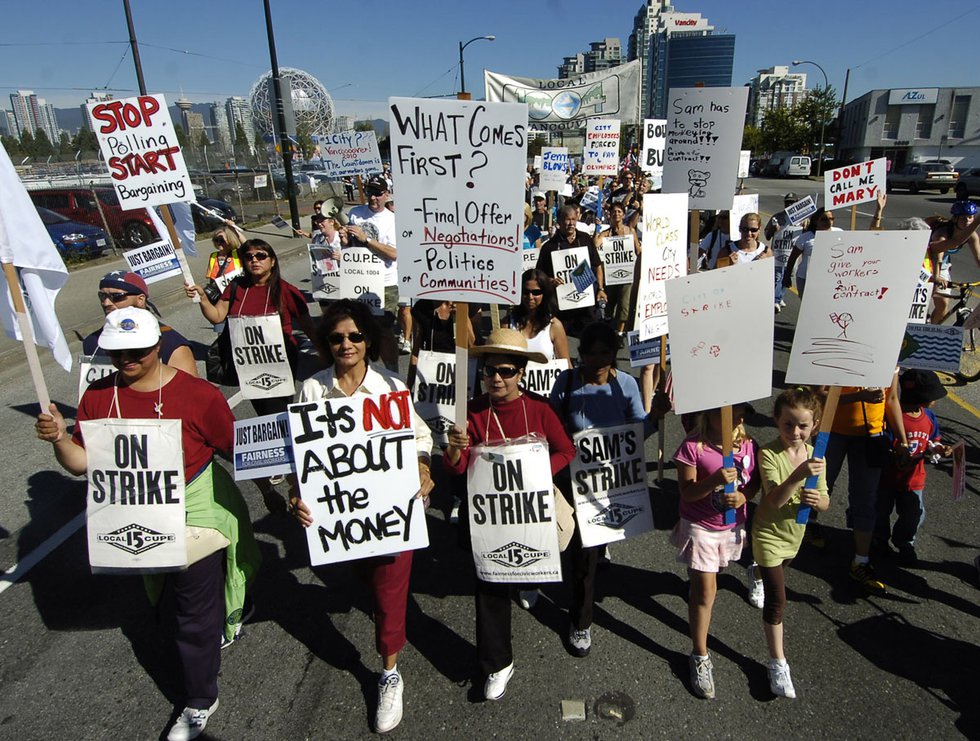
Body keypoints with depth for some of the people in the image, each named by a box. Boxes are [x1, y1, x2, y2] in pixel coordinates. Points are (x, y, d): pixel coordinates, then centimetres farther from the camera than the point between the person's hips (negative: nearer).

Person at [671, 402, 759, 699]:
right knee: (705, 592, 1)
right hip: (700, 528, -4)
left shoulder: (749, 446, -7)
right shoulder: (693, 447, -21)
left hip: (732, 527, 4)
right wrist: (715, 480, -36)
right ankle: (700, 657, 15)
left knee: (704, 587, 22)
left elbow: (755, 481, 4)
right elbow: (687, 493, -20)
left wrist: (743, 496, -18)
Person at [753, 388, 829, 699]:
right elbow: (775, 500, -35)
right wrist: (799, 475, -51)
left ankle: (760, 573, 64)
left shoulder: (814, 454, -8)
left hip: (795, 534, 6)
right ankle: (777, 662, 10)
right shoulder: (769, 453, -25)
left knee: (778, 575, 31)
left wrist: (818, 501, -27)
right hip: (769, 535, -6)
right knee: (777, 600, -4)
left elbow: (825, 502, -3)